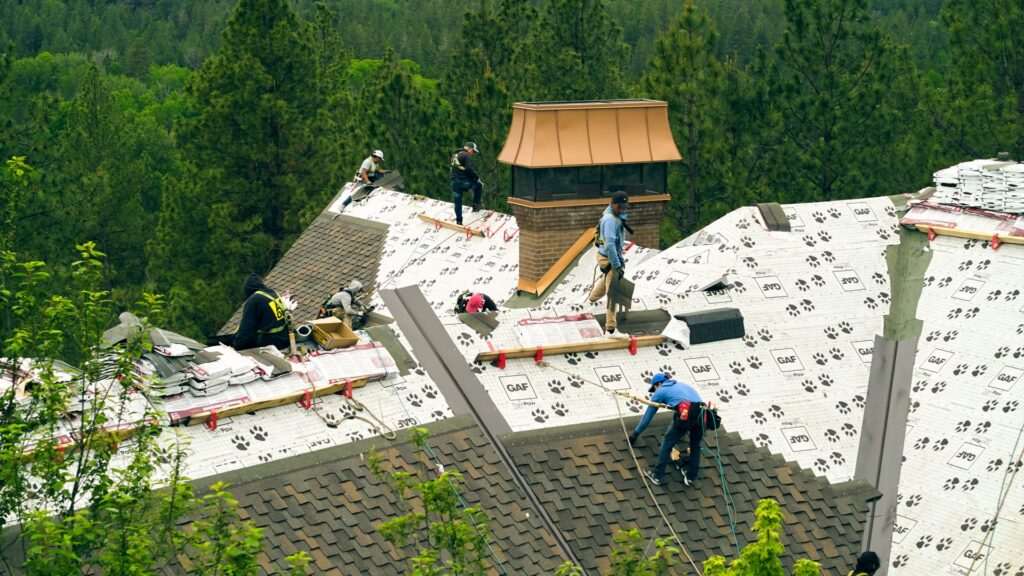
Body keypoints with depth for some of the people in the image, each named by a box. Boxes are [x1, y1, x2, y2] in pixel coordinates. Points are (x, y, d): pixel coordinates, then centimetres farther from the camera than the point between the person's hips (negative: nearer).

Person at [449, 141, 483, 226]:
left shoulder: (455, 155, 21)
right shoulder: (466, 156, -8)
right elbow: (469, 169, -19)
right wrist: (477, 176, -8)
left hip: (454, 182, 7)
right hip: (463, 181, -7)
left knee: (458, 202, 13)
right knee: (479, 185, 14)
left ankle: (459, 221, 13)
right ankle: (476, 204, 9)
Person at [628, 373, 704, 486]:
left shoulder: (660, 391, 22)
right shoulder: (682, 385, 39)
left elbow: (647, 416, 27)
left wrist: (635, 434, 40)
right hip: (702, 413, 5)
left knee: (668, 442, 13)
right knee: (695, 445, 25)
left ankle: (658, 476, 18)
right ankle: (690, 477, 30)